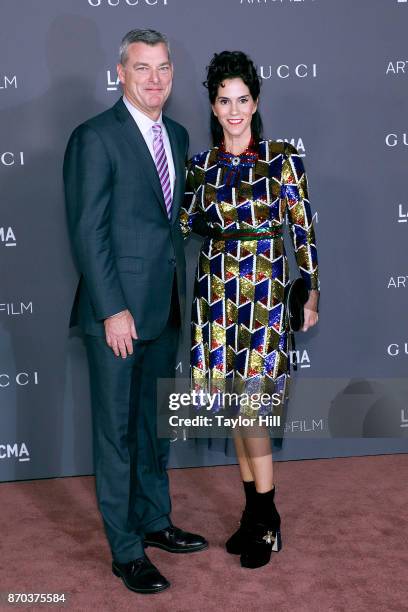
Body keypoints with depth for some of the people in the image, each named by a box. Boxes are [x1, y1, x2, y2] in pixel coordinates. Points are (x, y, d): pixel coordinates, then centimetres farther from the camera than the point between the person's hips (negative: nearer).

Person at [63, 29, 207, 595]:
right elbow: (88, 233, -15)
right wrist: (113, 311, -18)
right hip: (118, 312, -7)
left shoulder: (178, 135, 11)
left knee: (155, 423, 19)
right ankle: (126, 552, 18)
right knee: (117, 433, 5)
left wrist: (180, 291, 11)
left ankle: (155, 520, 36)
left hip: (165, 309, 7)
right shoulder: (95, 138, -11)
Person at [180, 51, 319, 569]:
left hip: (264, 292, -4)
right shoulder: (202, 166, 7)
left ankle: (266, 521, 11)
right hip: (216, 292, 4)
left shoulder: (282, 157, -3)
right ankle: (254, 510, 25)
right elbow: (183, 224, 8)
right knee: (233, 405, 9)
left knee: (250, 405, -6)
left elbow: (303, 228, -1)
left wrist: (312, 292, -1)